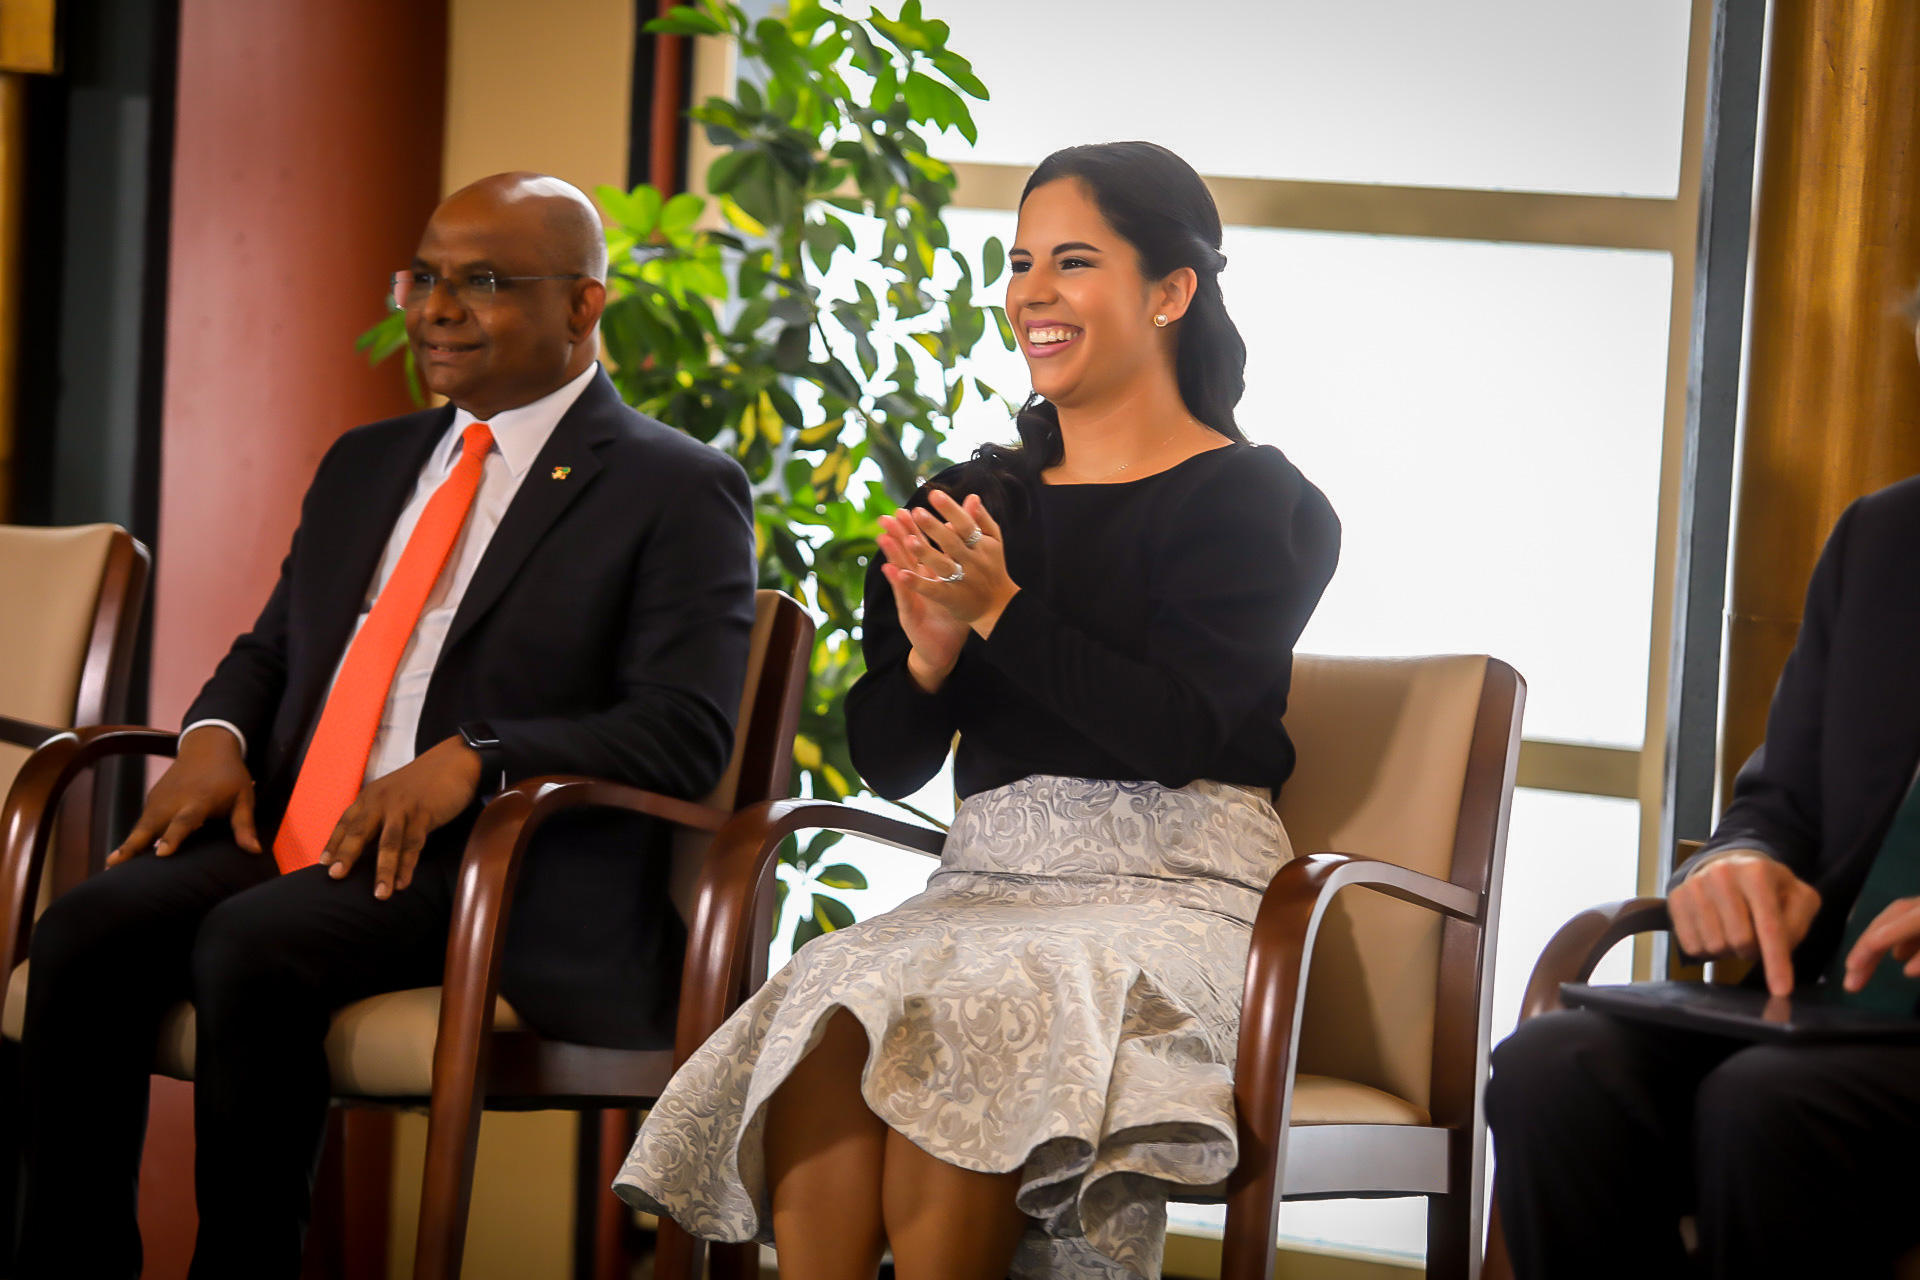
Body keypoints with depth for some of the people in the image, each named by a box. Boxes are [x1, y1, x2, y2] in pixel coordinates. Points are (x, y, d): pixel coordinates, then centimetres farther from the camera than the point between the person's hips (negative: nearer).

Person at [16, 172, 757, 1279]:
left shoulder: (679, 492, 1)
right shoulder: (365, 466, 24)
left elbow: (691, 730, -10)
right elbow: (272, 649, 29)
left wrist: (471, 760, -22)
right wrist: (217, 733, 3)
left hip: (493, 868, -6)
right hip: (287, 842, 6)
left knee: (249, 944, -33)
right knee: (87, 931, -22)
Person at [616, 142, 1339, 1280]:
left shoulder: (1256, 504, 2)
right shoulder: (976, 501, 17)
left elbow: (1177, 729, -12)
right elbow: (887, 762, 15)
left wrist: (999, 614, -16)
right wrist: (929, 654, -7)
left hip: (1176, 894, -4)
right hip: (993, 884, 5)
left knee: (951, 1024, -34)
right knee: (827, 1019, -29)